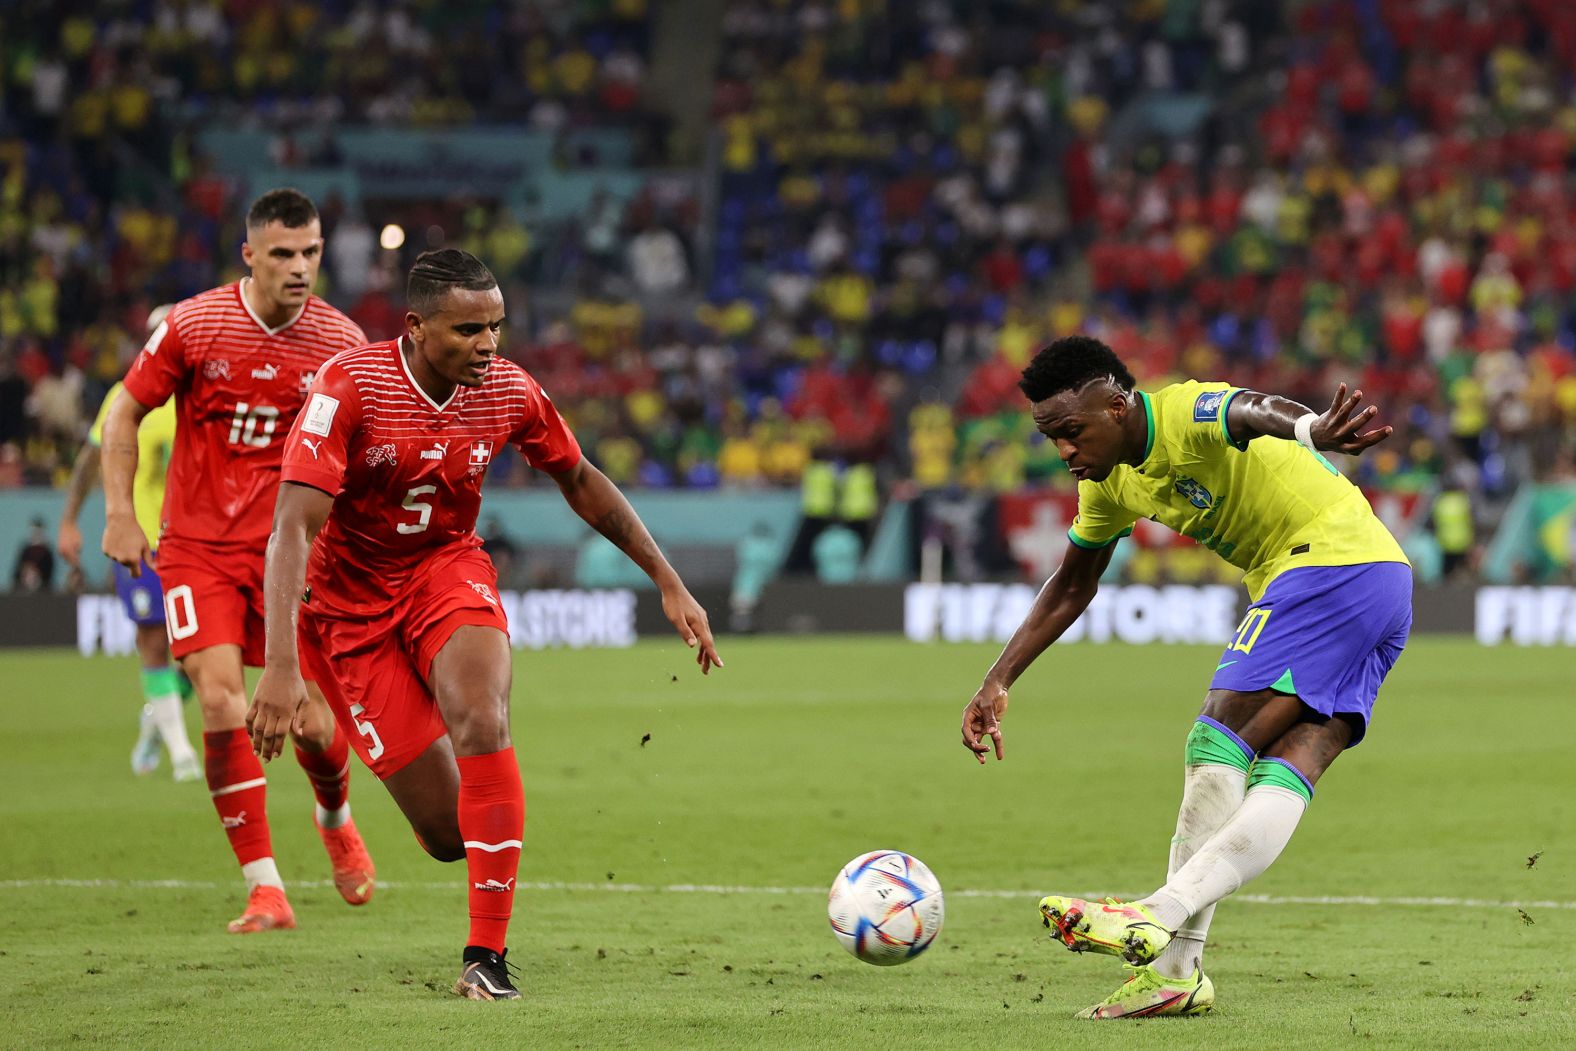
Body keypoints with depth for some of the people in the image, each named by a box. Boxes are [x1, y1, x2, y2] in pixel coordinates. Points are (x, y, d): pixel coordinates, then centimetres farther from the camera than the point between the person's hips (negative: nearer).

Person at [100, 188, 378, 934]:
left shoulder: (341, 342, -3)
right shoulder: (191, 327, -7)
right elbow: (125, 413, 4)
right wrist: (119, 513, -6)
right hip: (198, 547, -1)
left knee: (312, 722, -2)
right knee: (222, 704, -16)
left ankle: (335, 818, 34)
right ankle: (264, 889, -9)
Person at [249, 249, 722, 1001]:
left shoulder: (509, 391, -11)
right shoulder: (350, 387, -24)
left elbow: (581, 483, 9)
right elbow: (293, 528, -30)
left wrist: (670, 585, 8)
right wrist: (280, 668, -40)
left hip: (447, 570, 3)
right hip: (349, 598, -3)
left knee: (482, 721, -31)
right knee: (450, 835, -7)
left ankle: (487, 955, -23)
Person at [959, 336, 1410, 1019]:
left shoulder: (1188, 414, -18)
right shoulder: (1109, 481, 11)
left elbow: (1254, 413, -42)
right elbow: (1070, 589, 25)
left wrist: (1314, 431, -65)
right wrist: (998, 682, 20)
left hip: (1336, 559, -9)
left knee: (1219, 741, -14)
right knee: (1289, 769, -2)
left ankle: (1162, 932, -18)